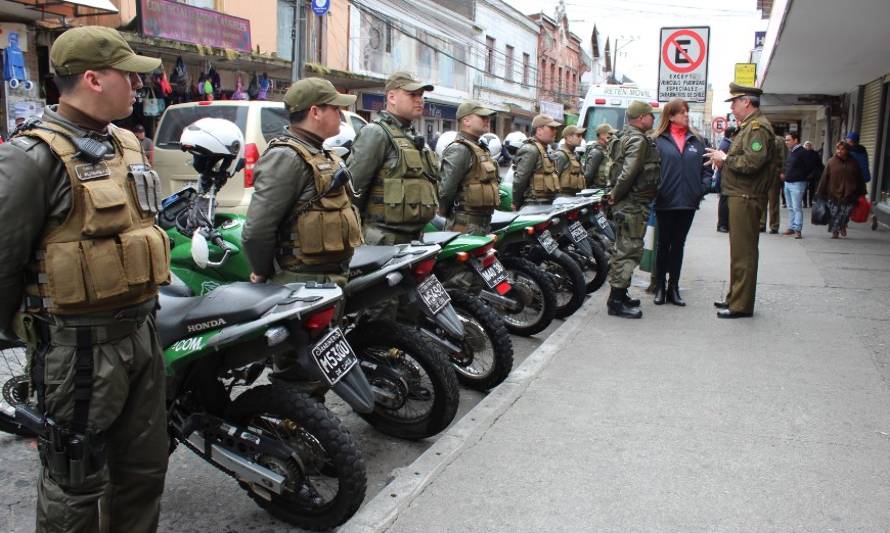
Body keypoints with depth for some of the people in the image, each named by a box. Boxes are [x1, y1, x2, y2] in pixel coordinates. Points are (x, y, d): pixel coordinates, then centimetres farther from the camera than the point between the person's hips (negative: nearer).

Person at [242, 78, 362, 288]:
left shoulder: (320, 154, 16)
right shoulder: (286, 157, -17)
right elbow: (256, 229, -23)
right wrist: (262, 274, -10)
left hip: (334, 276, 10)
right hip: (305, 282, -10)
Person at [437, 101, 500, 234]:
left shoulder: (481, 148, 19)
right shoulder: (460, 150, -15)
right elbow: (446, 188, -20)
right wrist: (444, 212, -8)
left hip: (484, 222, 10)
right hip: (466, 225, -10)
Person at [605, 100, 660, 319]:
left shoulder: (626, 137, 17)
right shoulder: (639, 140, -16)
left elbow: (619, 168, 23)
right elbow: (628, 172, -27)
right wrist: (616, 194, -17)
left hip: (627, 203, 11)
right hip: (634, 204, -11)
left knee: (623, 249, 16)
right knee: (630, 250, -7)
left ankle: (618, 296, 25)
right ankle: (617, 302, -5)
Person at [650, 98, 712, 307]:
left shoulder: (697, 140, 8)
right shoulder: (658, 140, -3)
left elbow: (706, 167, 10)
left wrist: (703, 187, -2)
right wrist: (656, 190, -13)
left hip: (688, 202, 3)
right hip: (665, 202, -3)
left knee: (678, 245, 11)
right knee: (663, 244, 7)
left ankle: (673, 288, 19)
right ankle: (660, 287, 16)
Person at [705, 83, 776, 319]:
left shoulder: (757, 127, -14)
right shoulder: (749, 126, 19)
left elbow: (752, 163, -24)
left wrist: (725, 159, -12)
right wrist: (724, 159, 8)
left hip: (746, 199, -11)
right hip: (740, 196, 11)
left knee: (743, 251, -6)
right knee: (739, 250, 16)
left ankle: (741, 305, 0)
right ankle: (735, 297, 25)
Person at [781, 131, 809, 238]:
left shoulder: (803, 152, -11)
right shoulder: (790, 151, 14)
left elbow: (808, 168, -14)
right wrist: (784, 174, 11)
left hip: (797, 183, -8)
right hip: (787, 182, 8)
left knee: (797, 207, -10)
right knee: (791, 208, 13)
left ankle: (797, 229, -11)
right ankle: (791, 227, 20)